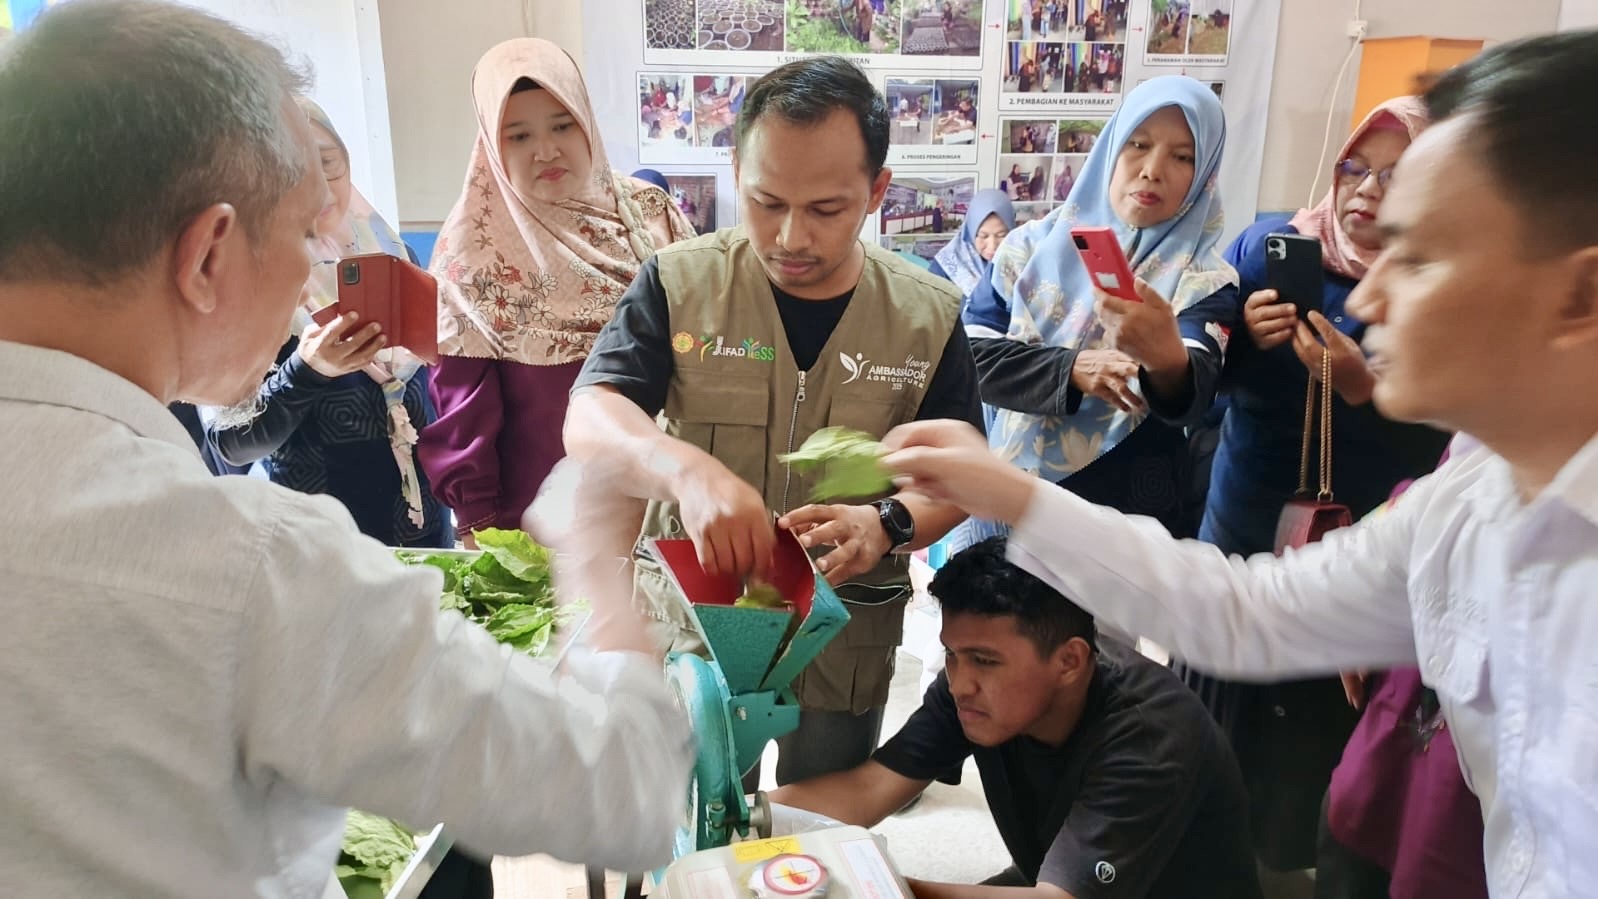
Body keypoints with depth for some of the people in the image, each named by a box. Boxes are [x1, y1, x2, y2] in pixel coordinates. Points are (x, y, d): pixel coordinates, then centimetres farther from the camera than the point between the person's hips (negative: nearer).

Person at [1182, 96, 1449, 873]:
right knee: (1208, 730, 16)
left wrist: (1363, 388, -30)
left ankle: (1287, 863, 39)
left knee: (1310, 752, 13)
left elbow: (1441, 457, -16)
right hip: (1239, 533, 2)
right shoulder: (1267, 247, -5)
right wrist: (1243, 338, -22)